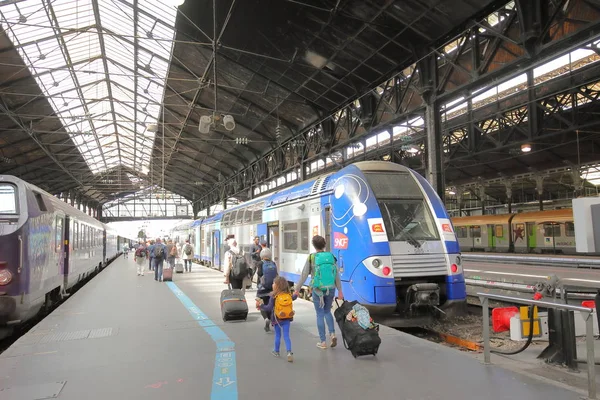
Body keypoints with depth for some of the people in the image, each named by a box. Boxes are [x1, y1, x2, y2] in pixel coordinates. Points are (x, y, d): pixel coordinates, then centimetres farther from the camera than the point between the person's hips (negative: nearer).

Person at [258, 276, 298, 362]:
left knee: (277, 335, 16)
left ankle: (276, 351, 32)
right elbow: (293, 298, 19)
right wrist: (295, 295, 41)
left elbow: (269, 308, -18)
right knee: (286, 335, 4)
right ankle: (289, 352, -11)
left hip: (277, 319, -2)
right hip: (287, 319, 2)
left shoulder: (273, 296, -18)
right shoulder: (289, 295, -4)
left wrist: (260, 306, -10)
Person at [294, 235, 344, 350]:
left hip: (317, 290, -3)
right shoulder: (331, 257, -2)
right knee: (327, 312, 23)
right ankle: (332, 334, 7)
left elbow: (304, 275, -8)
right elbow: (337, 275, 0)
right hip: (330, 289, 3)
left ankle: (323, 342, 14)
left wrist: (297, 289, 0)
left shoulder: (311, 258, -9)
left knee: (320, 315, 9)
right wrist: (340, 291, 8)